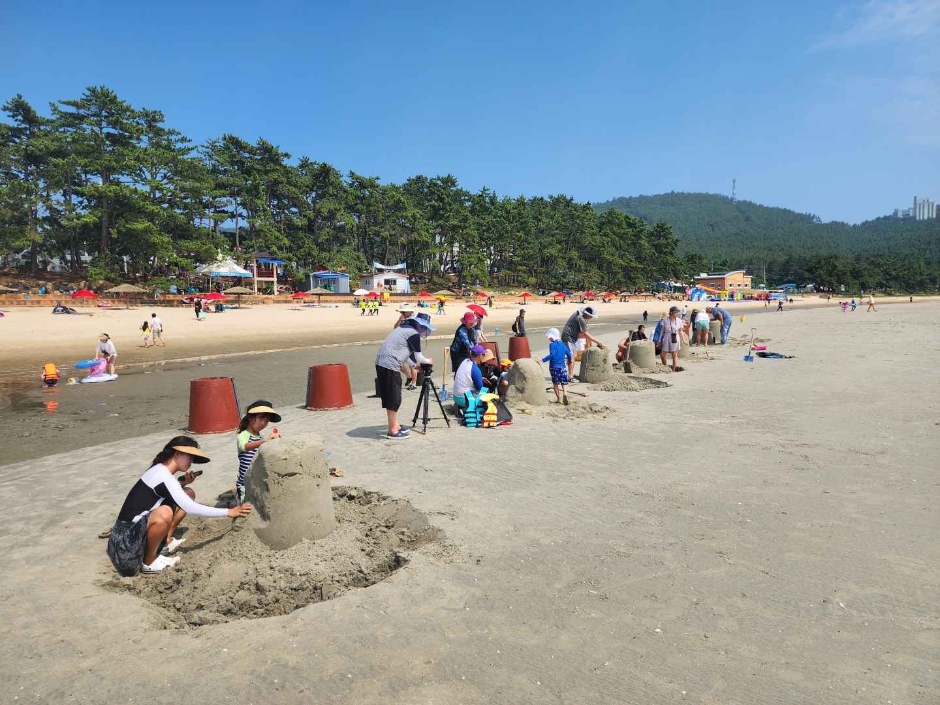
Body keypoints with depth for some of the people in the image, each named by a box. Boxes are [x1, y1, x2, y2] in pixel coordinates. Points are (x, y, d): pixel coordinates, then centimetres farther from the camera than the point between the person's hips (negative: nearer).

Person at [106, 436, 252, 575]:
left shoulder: (160, 469, 3)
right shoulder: (162, 476, -25)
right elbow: (191, 509, -30)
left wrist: (182, 483, -2)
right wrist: (229, 512, -25)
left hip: (141, 523, 9)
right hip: (129, 531, -9)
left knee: (189, 493, 5)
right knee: (164, 513, -38)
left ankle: (166, 541, 9)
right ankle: (149, 562, -13)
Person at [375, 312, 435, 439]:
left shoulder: (404, 328, 20)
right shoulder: (414, 333, -7)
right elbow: (418, 357, -3)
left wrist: (413, 364, 27)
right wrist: (428, 361, 16)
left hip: (381, 363, 9)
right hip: (390, 366, -9)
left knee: (389, 398, 17)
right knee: (394, 399, -1)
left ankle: (395, 425, 28)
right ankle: (392, 431, 7)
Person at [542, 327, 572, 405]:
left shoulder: (552, 344, -8)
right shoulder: (563, 344, 9)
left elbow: (552, 355, -21)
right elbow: (569, 354, 14)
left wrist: (543, 360, -23)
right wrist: (570, 361, 33)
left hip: (554, 366, -3)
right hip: (562, 366, 4)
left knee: (555, 383, 10)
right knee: (564, 382, 6)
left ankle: (558, 399, 12)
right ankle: (565, 394, -21)